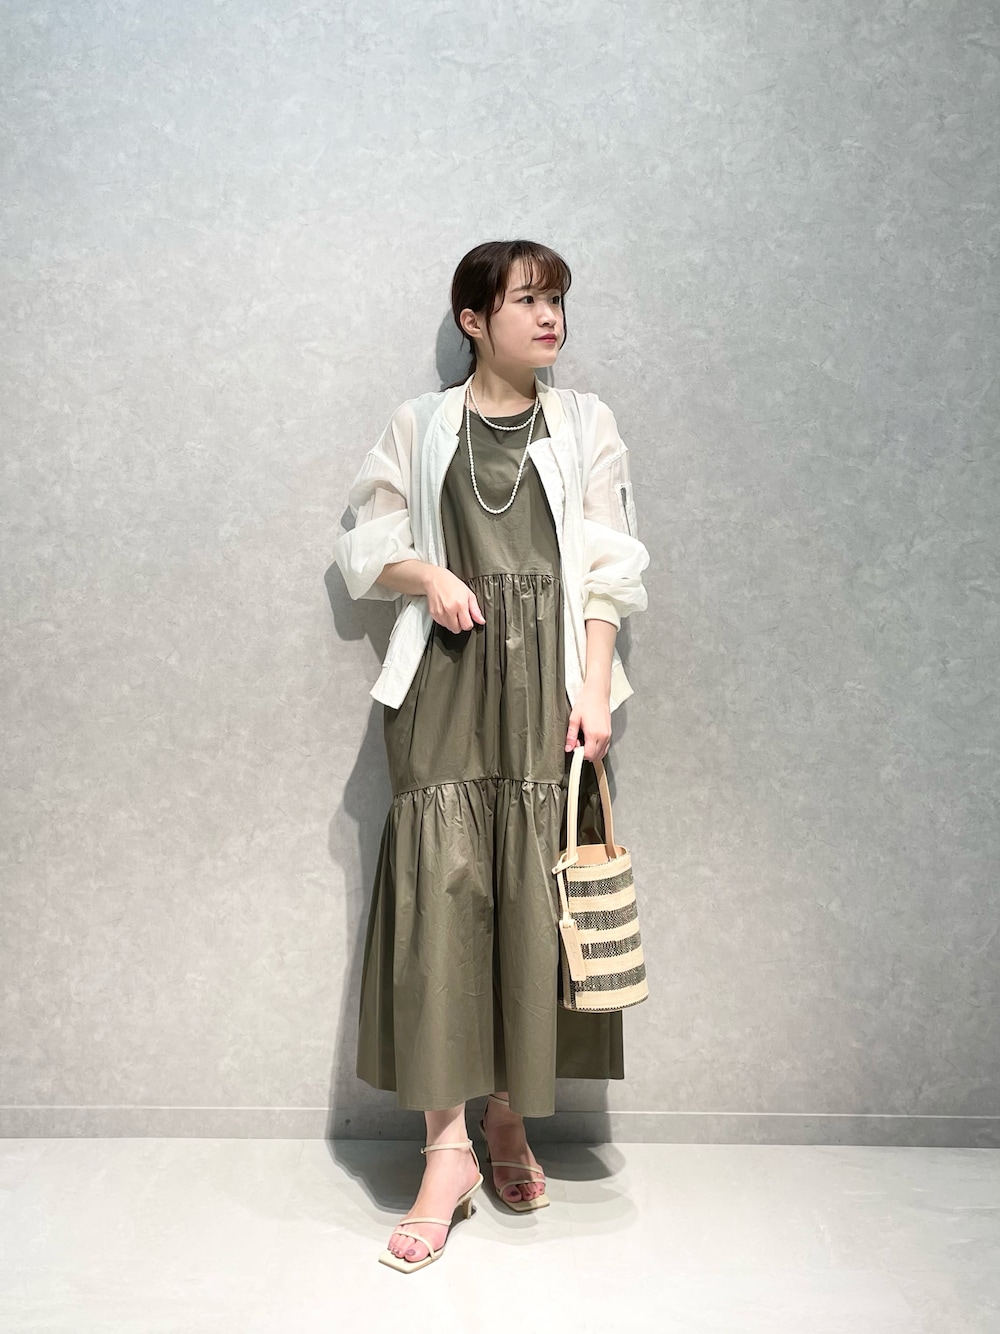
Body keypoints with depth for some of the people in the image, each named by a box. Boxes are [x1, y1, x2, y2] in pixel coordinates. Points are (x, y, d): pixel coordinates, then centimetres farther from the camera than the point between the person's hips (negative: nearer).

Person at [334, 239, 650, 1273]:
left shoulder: (584, 427, 13)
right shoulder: (418, 427, 12)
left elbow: (606, 569, 7)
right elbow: (367, 550, 13)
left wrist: (594, 689, -4)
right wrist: (426, 575, -9)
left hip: (548, 675, 1)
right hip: (445, 677, 0)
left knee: (536, 892, -3)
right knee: (439, 884, -11)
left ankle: (510, 1119, 14)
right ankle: (447, 1146, -6)